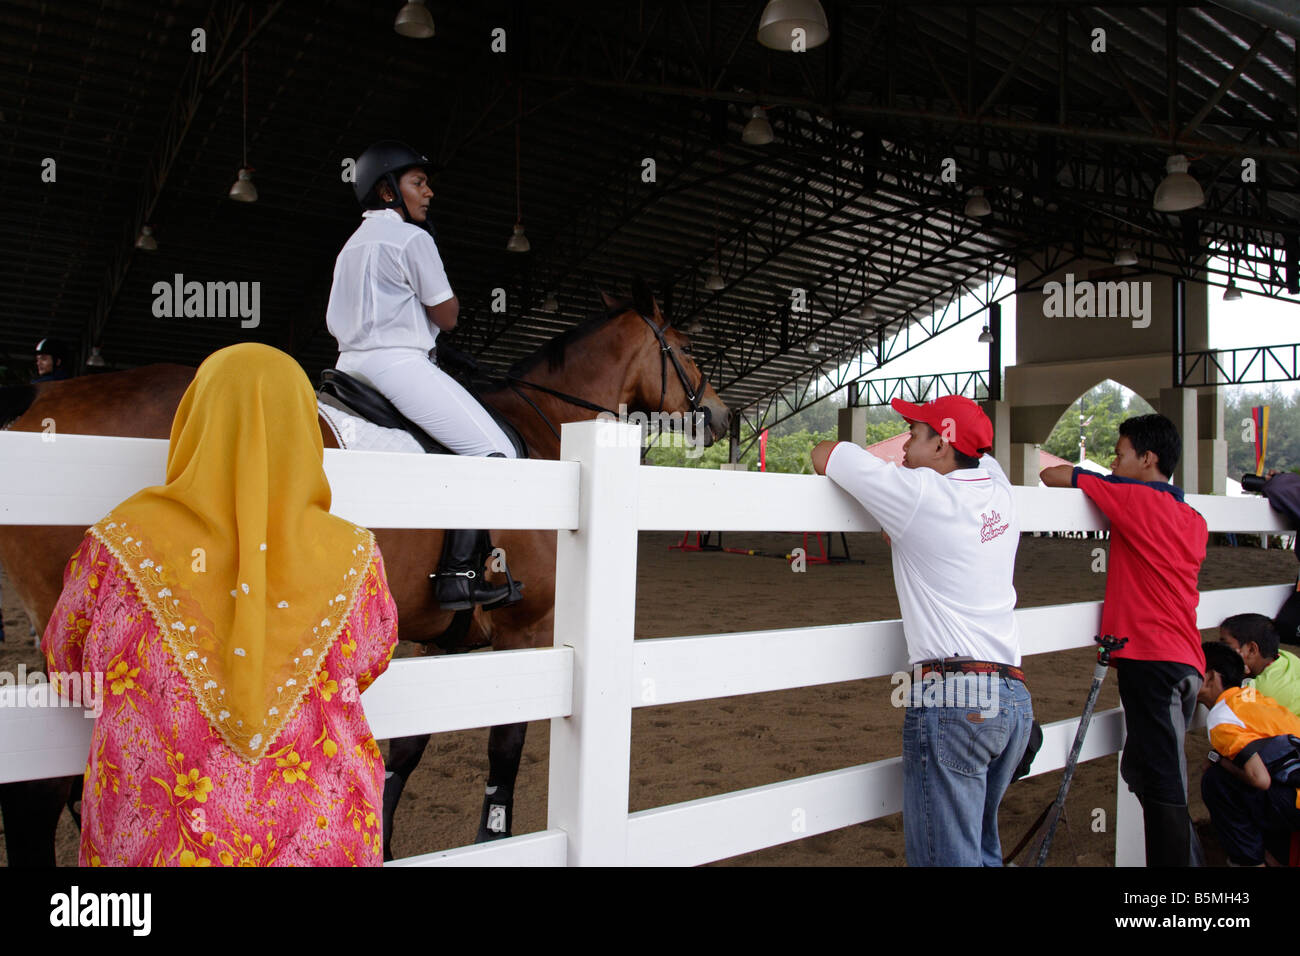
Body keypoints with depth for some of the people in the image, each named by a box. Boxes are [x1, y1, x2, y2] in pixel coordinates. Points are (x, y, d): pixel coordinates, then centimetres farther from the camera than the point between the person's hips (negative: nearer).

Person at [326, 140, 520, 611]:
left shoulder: (353, 244, 22)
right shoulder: (412, 238, -7)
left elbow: (334, 322, 20)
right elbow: (446, 316, -6)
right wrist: (447, 295, 11)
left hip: (352, 365, 10)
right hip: (399, 364, -10)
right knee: (492, 449, -8)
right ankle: (458, 575, -17)